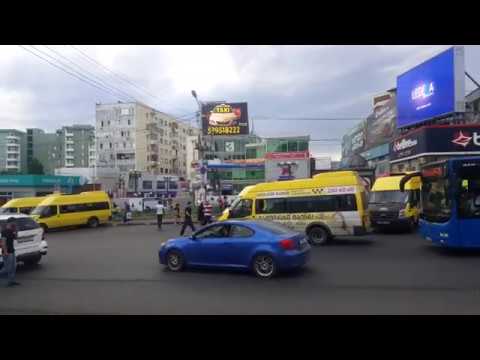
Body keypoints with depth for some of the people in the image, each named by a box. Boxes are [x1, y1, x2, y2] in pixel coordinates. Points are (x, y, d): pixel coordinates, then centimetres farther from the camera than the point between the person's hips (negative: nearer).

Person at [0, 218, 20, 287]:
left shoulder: (11, 230, 9)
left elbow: (15, 237, 20)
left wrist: (15, 231, 3)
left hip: (12, 251, 9)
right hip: (7, 253, -9)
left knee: (13, 267, 10)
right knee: (7, 268, -3)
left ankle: (11, 281, 16)